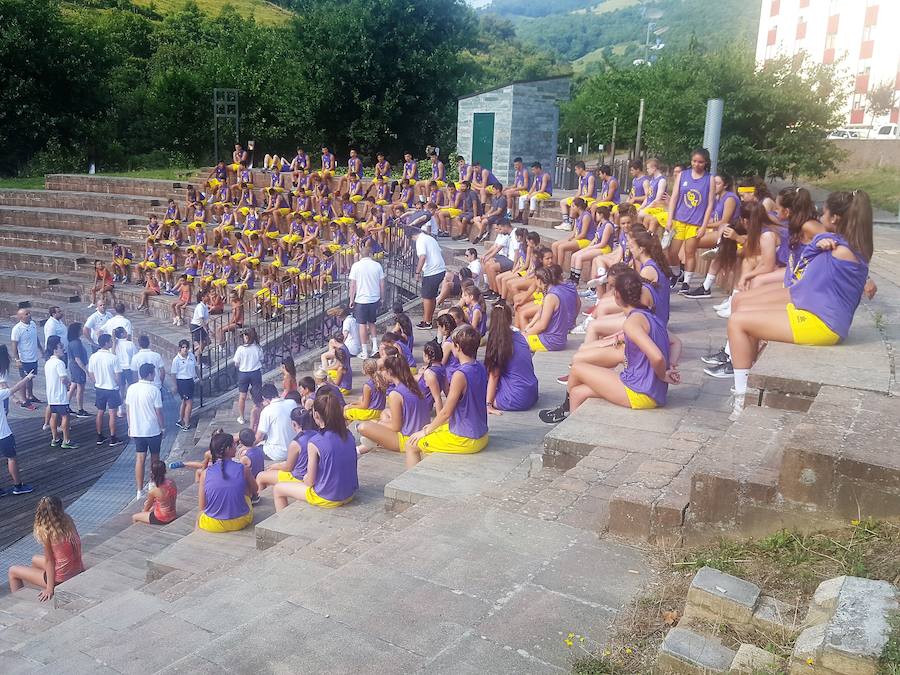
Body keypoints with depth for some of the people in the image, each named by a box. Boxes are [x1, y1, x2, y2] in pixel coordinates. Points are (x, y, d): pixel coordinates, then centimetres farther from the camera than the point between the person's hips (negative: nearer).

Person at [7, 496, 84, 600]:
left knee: (13, 571, 14)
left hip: (61, 579, -7)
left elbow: (49, 560, -14)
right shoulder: (68, 520, -5)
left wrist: (50, 588, -9)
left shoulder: (46, 530, -19)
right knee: (35, 560, 33)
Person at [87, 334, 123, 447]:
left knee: (100, 413, 16)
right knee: (112, 414, 4)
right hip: (112, 389, -5)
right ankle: (113, 439, 8)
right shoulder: (113, 358, -19)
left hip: (99, 388, 5)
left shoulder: (93, 357, -5)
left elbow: (91, 375, 3)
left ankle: (99, 437, 23)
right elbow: (117, 376, -15)